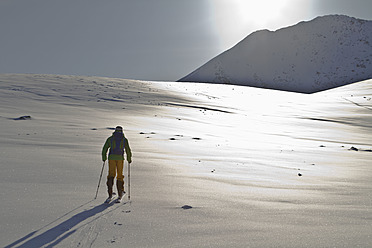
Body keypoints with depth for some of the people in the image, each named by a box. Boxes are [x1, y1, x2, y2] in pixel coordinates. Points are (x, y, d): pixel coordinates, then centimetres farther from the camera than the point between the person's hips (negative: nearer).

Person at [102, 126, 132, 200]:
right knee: (120, 175, 12)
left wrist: (104, 158, 17)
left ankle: (110, 193, -13)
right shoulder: (124, 139, 6)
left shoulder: (110, 138, 8)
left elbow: (104, 149, 7)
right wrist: (129, 159, 13)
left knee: (111, 174, 2)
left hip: (111, 157, 0)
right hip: (120, 158, 0)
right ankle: (120, 193, 19)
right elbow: (128, 150, 3)